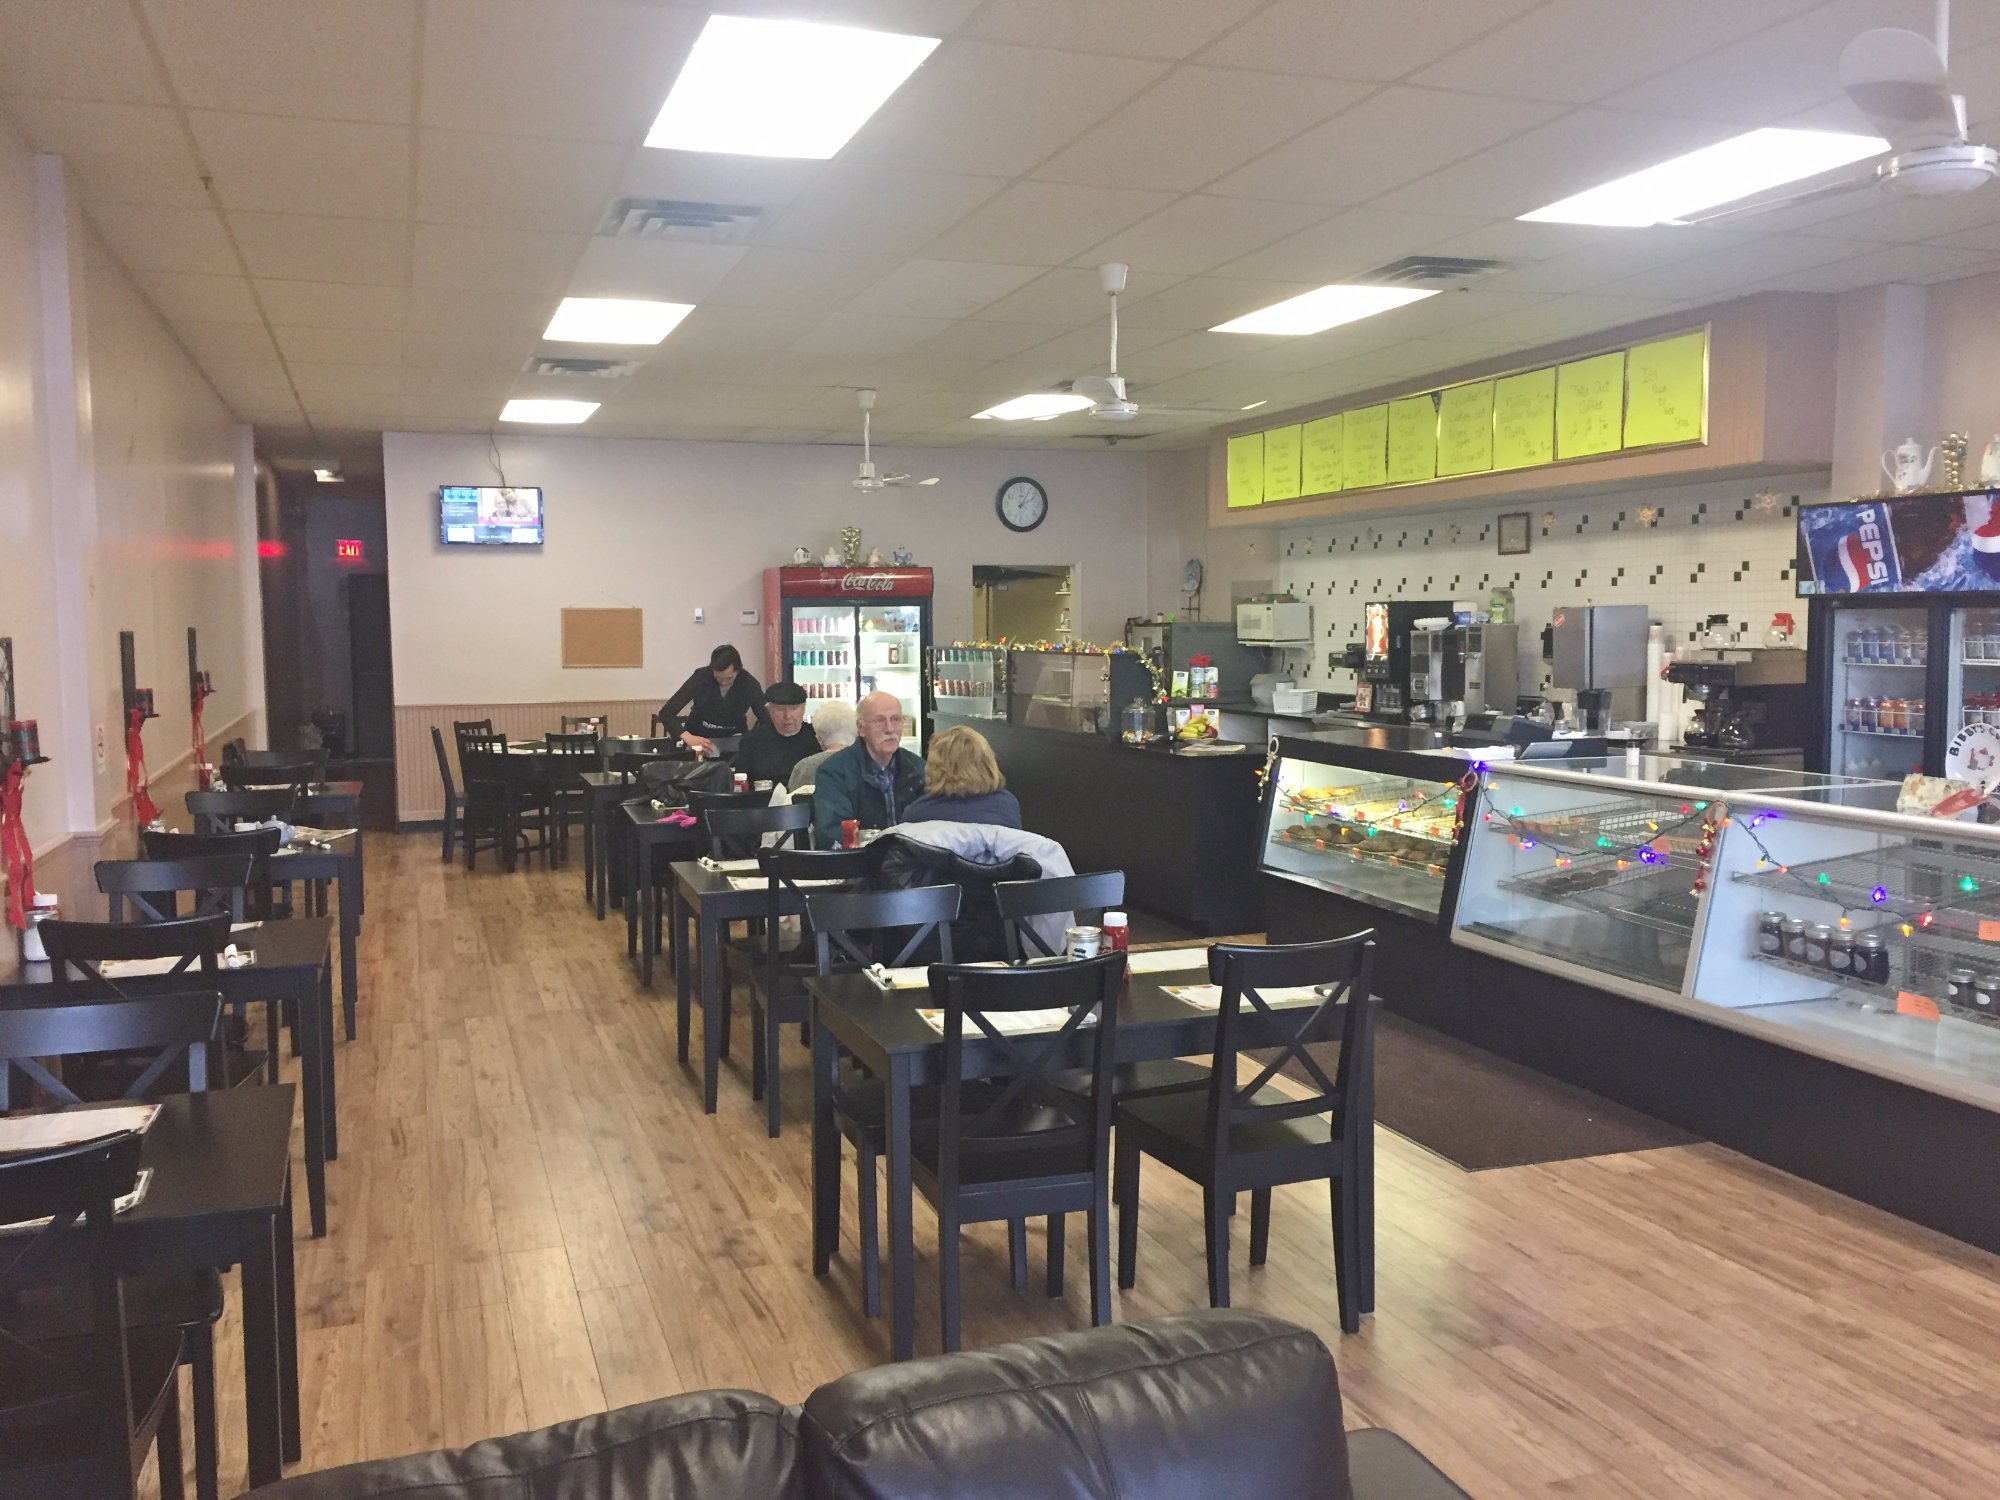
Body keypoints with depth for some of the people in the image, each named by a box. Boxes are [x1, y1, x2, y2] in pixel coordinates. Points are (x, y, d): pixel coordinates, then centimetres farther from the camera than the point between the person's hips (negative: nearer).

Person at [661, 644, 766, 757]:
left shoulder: (749, 683, -15)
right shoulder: (701, 677, -18)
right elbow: (666, 713, -20)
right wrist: (688, 738, -37)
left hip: (734, 740, 1)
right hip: (699, 739, -1)